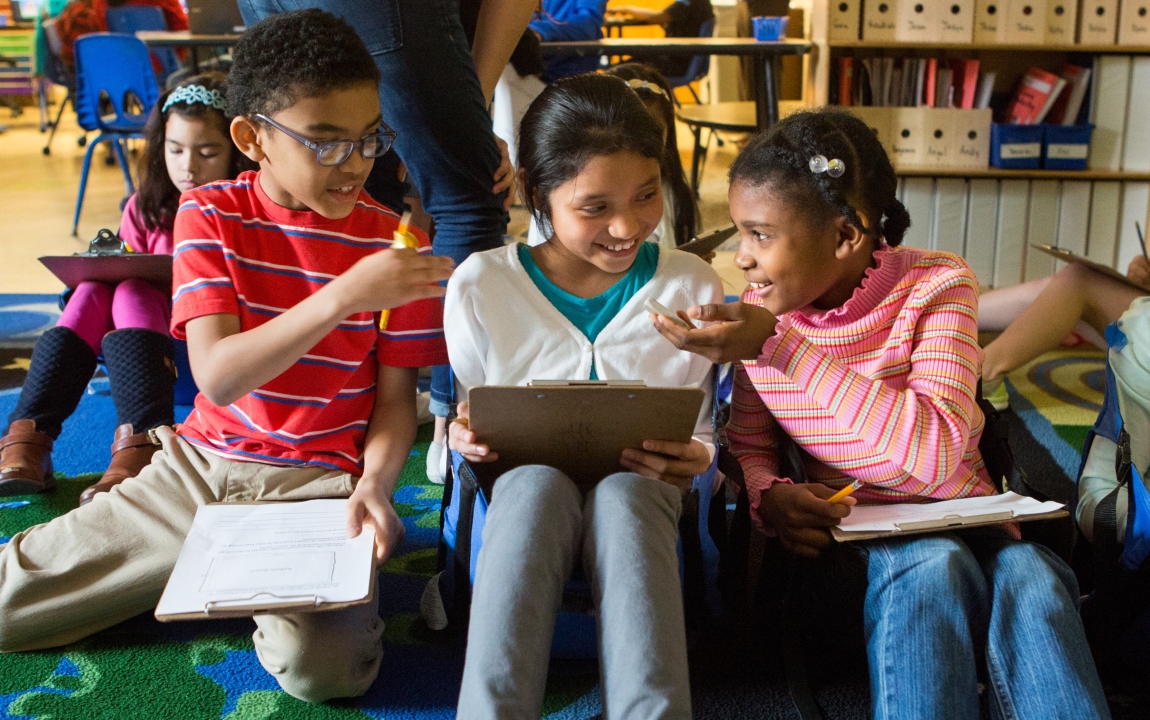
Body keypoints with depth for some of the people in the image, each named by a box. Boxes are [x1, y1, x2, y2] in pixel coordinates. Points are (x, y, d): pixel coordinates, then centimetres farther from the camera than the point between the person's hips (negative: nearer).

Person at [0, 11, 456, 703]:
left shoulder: (395, 243, -5)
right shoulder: (211, 214, -4)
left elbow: (395, 394, -1)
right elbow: (218, 376, -17)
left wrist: (375, 482, -22)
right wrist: (344, 295, -29)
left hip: (316, 484, -1)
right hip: (201, 463, 2)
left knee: (323, 664, -29)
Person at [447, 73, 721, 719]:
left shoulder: (693, 287, 4)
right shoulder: (480, 284, 1)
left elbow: (707, 431, 10)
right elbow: (460, 417, 10)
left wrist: (693, 461, -14)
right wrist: (463, 438, -14)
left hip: (643, 495, 0)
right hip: (517, 492, 0)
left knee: (624, 492, -37)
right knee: (538, 479, -37)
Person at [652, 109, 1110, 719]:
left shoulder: (937, 285, -11)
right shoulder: (758, 312, -1)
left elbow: (936, 454, -26)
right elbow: (748, 447, 8)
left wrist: (780, 347, -30)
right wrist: (769, 495, -18)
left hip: (959, 518, -1)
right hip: (850, 533, 1)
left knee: (1029, 576, -34)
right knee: (932, 565, -33)